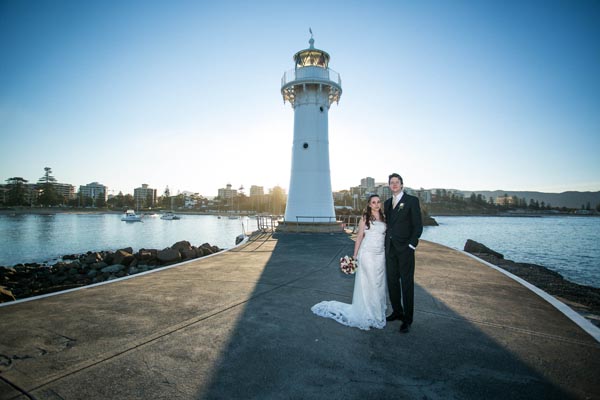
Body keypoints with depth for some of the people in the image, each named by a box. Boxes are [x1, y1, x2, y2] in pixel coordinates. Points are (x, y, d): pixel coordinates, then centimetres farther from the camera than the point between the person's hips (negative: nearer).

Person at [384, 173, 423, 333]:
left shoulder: (412, 200, -4)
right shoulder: (387, 203, 14)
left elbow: (418, 225, -7)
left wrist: (411, 245, -13)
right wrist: (387, 242, 7)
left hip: (405, 248, -6)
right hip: (390, 248, 6)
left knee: (407, 283, 1)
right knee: (392, 281, 12)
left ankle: (407, 319, 12)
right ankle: (397, 312, 28)